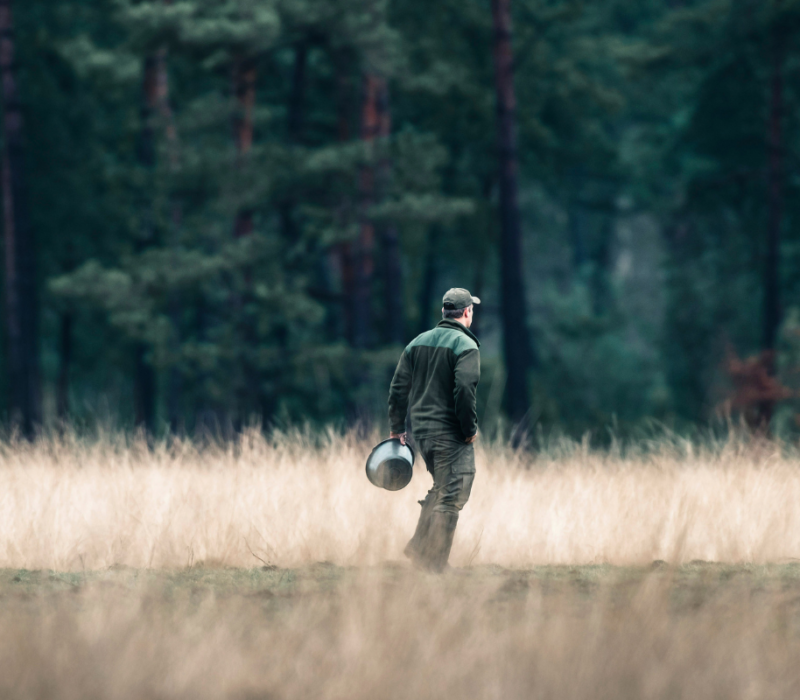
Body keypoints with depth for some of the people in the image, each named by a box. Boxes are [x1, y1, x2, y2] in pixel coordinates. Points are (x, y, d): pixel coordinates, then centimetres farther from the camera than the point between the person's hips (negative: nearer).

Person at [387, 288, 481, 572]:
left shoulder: (418, 342, 11)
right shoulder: (465, 346, -10)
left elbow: (398, 387, 10)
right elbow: (464, 391, -21)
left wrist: (396, 428, 16)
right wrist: (470, 429, -12)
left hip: (421, 431, 7)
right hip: (450, 433, -7)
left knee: (440, 488, 23)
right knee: (451, 496, -3)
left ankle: (418, 546, 17)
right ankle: (435, 564, -5)